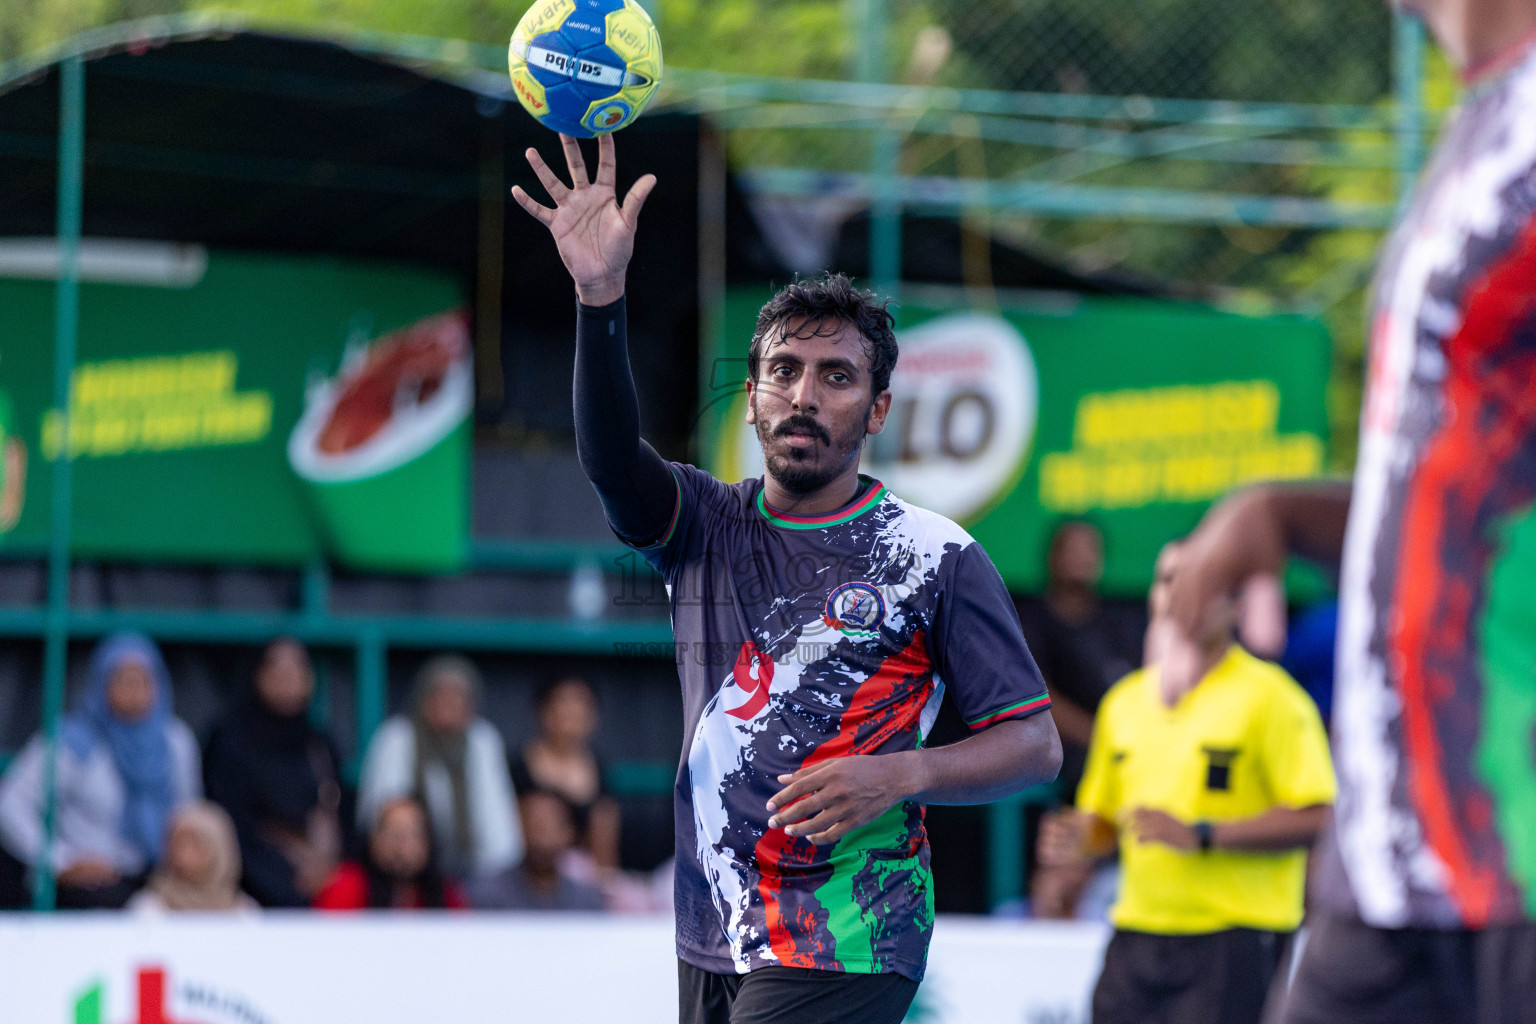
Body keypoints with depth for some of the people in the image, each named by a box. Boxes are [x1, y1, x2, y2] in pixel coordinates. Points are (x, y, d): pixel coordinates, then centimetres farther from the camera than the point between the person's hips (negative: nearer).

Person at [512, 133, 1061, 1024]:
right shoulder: (705, 524, 7)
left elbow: (1036, 743, -1)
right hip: (710, 942, 5)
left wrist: (902, 775, -19)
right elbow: (611, 455, -14)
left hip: (846, 950, -5)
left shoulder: (938, 557, -1)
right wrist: (601, 294, -30)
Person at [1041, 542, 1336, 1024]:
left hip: (1233, 940, -6)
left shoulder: (1269, 697, -4)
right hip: (1136, 938, 6)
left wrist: (1200, 835, -18)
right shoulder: (1124, 700, 16)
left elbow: (1316, 818, -12)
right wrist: (1079, 838, 1)